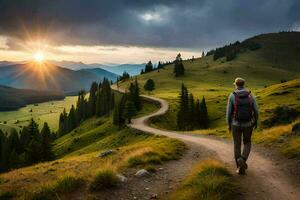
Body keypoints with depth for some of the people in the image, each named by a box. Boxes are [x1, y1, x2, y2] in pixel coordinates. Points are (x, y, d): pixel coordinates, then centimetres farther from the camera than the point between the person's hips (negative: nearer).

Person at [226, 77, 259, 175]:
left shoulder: (232, 96, -10)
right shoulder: (251, 95, -4)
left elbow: (229, 112, -7)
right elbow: (256, 111, -1)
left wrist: (229, 125, 7)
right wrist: (256, 122, 17)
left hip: (236, 124, -1)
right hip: (248, 124, 1)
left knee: (237, 145, 13)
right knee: (247, 143, 21)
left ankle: (240, 168, 8)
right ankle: (242, 160, -5)